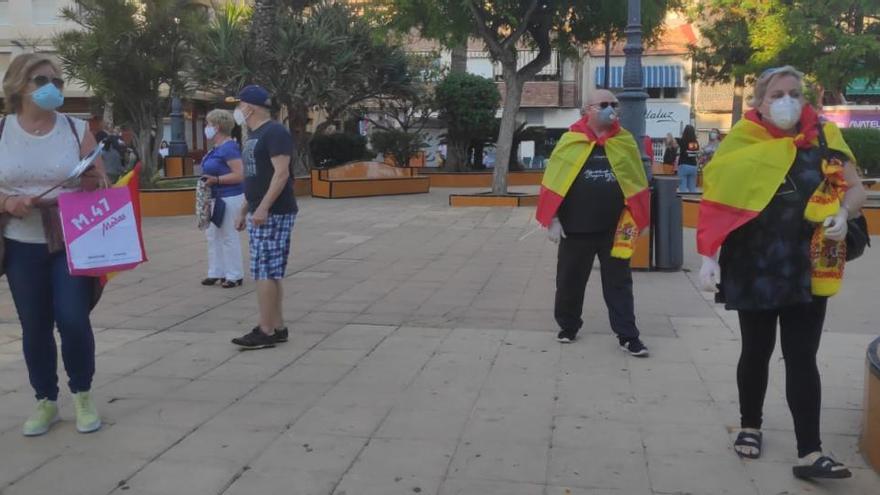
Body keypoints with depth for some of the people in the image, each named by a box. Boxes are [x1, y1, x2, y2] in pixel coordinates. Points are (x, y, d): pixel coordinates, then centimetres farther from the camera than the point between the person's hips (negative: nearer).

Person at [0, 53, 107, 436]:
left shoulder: (77, 130, 0)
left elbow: (101, 186, 2)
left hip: (73, 245, -1)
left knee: (73, 320, -7)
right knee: (34, 327, 7)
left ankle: (83, 396, 15)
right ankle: (45, 402, 23)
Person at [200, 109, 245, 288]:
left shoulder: (229, 148, -17)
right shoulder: (216, 148, 12)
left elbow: (239, 175, -22)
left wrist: (216, 180, -25)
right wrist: (208, 179, 7)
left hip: (230, 198, -10)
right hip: (217, 198, 10)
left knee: (229, 236, -2)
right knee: (213, 235, 13)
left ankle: (234, 275, 7)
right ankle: (216, 272, 22)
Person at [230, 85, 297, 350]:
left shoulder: (275, 132, -11)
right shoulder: (254, 136, 18)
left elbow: (281, 173, -20)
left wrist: (263, 208, -26)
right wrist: (244, 210, 22)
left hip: (273, 214, -10)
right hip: (258, 213, 10)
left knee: (265, 272, -9)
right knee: (271, 273, 10)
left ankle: (266, 332, -6)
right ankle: (277, 327, 15)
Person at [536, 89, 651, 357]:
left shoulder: (625, 141, 4)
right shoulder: (571, 141, -2)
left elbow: (637, 184, 6)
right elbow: (554, 182, -2)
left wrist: (634, 220, 1)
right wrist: (553, 219, -6)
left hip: (614, 229, 1)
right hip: (576, 228, -1)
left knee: (619, 283, 5)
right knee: (570, 281, 10)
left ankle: (627, 335, 11)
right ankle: (568, 326, 30)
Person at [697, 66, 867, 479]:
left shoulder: (824, 137, 2)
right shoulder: (742, 144, -5)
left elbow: (856, 189, 7)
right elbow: (716, 203, -4)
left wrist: (843, 213, -14)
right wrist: (708, 257, -11)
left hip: (807, 270, 1)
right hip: (754, 269, -1)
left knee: (802, 357, 0)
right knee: (757, 350, 12)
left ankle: (810, 453, 1)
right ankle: (750, 426, 32)